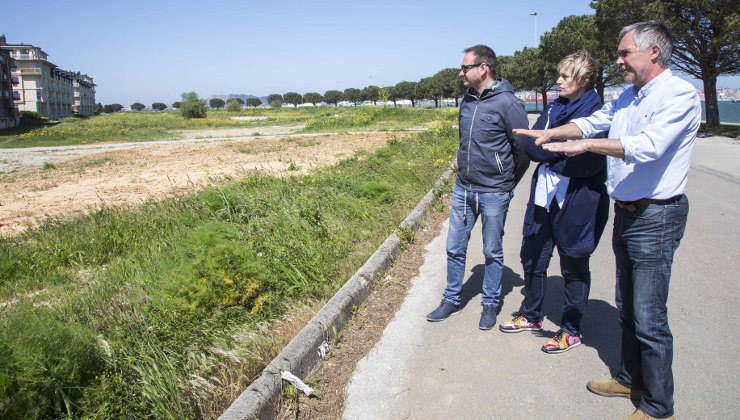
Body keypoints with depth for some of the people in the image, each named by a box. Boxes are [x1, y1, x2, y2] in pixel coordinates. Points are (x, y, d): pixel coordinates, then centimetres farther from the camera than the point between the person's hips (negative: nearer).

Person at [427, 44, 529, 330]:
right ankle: (452, 299, 28)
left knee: (492, 253, 9)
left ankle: (490, 304, 26)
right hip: (462, 189, 6)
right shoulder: (467, 100, 7)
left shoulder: (507, 103, -13)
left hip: (493, 194, -6)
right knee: (455, 248, 11)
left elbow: (524, 150, -8)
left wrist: (506, 184, 3)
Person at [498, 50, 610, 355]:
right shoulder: (554, 107, 10)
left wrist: (550, 159, -12)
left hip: (575, 204, -7)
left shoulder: (596, 113, -11)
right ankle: (531, 316, 37)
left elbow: (589, 163, -22)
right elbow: (530, 145, 1)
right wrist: (562, 149, -14)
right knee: (532, 258, 17)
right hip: (544, 199, 7)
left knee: (574, 267, 8)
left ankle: (571, 330, 25)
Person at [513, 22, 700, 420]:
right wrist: (550, 133, 5)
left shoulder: (680, 94, -14)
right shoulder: (628, 97, 12)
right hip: (626, 212, 9)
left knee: (649, 317, -4)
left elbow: (649, 146, -27)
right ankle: (631, 378, 35)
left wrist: (586, 144, -22)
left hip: (656, 217, -9)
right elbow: (593, 121, 18)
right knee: (627, 308, 18)